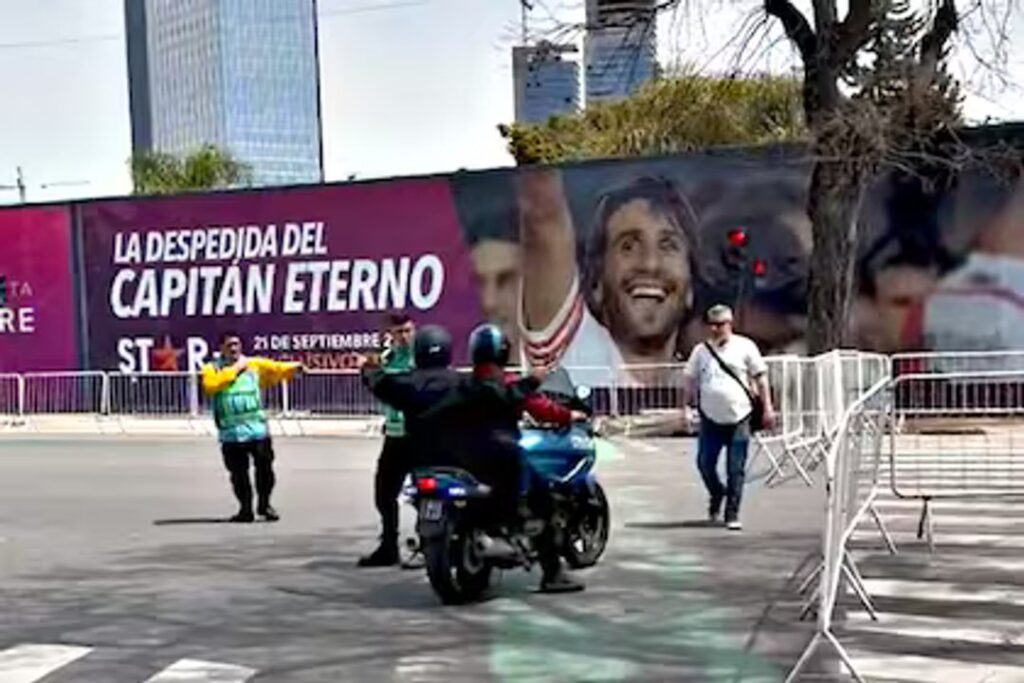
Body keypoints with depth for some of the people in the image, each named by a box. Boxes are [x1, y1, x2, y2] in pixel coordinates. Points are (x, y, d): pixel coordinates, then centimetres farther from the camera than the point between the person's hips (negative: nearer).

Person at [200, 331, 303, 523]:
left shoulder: (255, 365, 11)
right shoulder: (212, 369, 6)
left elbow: (276, 369, 2)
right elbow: (210, 385, -13)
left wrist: (293, 368, -17)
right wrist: (234, 369, -10)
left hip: (258, 428, 1)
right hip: (231, 433, -1)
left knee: (265, 467, -1)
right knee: (238, 473, 4)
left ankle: (264, 504, 18)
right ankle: (245, 509, 17)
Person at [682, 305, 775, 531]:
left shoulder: (745, 347, 1)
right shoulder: (701, 351, 8)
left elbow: (760, 377, 3)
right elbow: (690, 381, 14)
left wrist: (767, 408, -1)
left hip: (738, 418, -2)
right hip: (711, 419, 2)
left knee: (736, 470, -1)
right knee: (704, 464, 2)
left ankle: (732, 514, 9)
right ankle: (717, 494, 31)